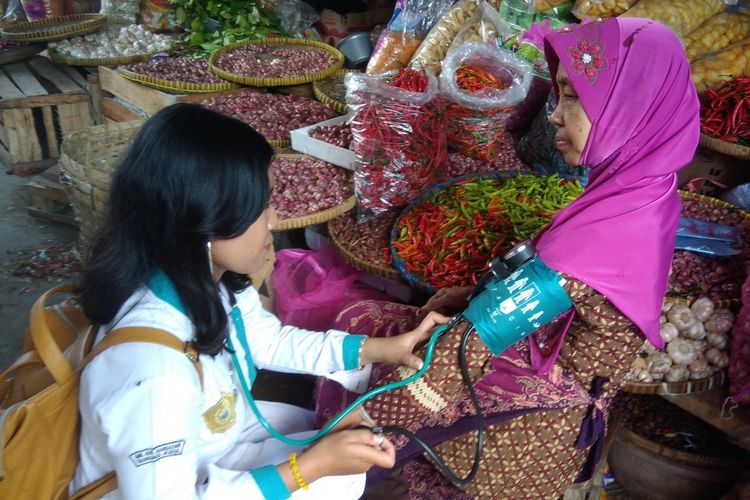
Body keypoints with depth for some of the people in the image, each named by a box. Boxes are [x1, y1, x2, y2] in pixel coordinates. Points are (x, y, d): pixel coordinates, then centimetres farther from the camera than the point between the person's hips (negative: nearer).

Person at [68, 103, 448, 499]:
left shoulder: (203, 281, -15)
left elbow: (271, 341, 2)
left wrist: (383, 348, -2)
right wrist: (309, 466, -31)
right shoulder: (152, 366, -41)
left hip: (206, 445, 7)